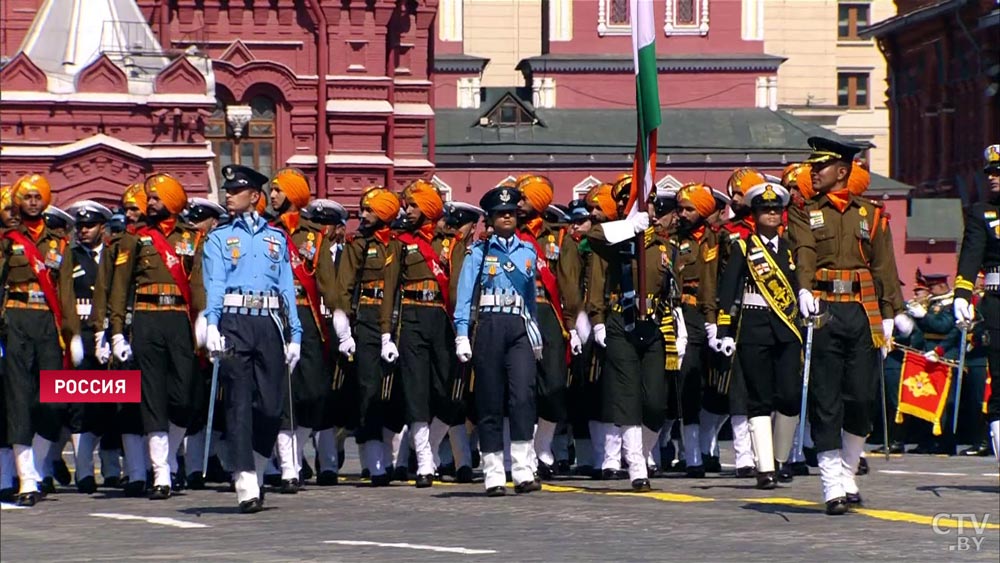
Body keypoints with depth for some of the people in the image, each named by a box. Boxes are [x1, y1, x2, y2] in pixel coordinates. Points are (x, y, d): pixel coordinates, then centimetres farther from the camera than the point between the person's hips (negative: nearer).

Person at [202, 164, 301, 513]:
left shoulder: (277, 239, 18)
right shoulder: (219, 238, 11)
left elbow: (287, 288, 14)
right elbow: (214, 285, -3)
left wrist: (294, 336, 6)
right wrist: (212, 326, -19)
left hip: (270, 324, 2)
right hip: (235, 323, -2)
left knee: (272, 405, 0)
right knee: (239, 405, -7)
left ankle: (257, 471, 22)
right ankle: (247, 487, -9)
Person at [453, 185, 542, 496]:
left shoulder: (528, 252, 15)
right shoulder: (479, 252, 5)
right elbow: (464, 295, 1)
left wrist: (537, 336, 20)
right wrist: (462, 335, -9)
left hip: (520, 329, 2)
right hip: (488, 327, -2)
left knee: (523, 395, -15)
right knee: (490, 401, 0)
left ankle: (523, 471, -17)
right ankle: (493, 476, 3)